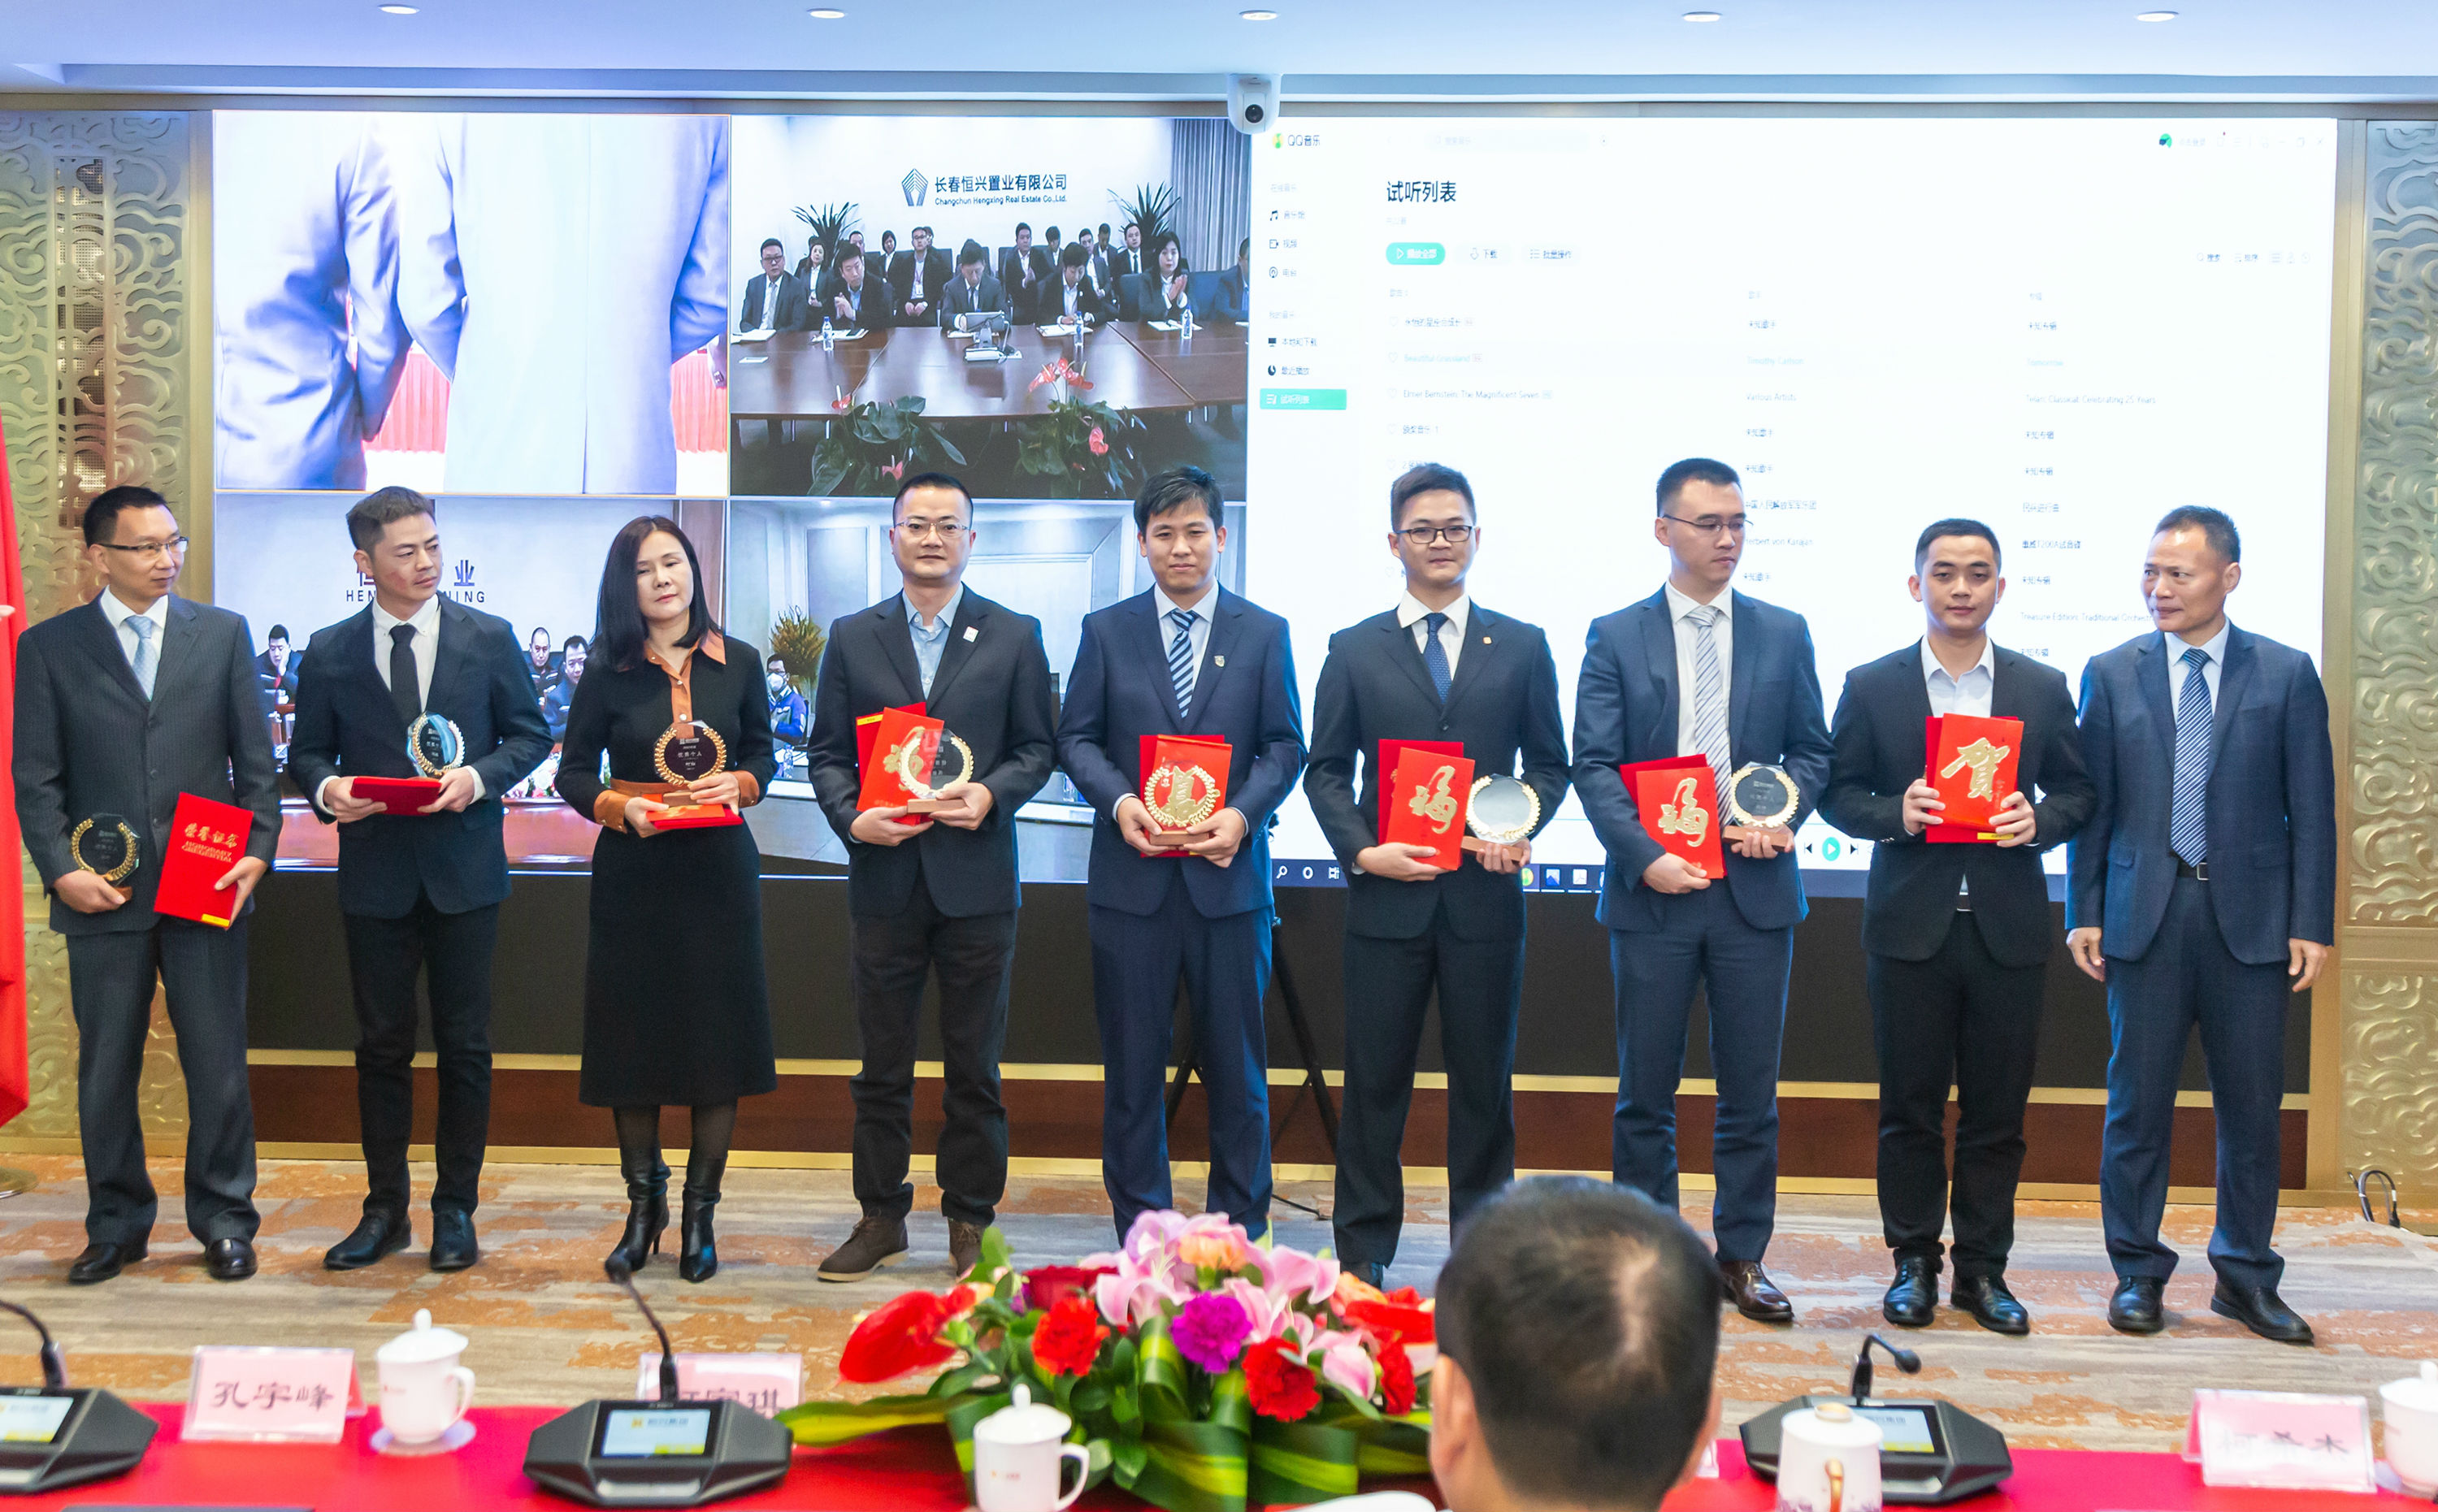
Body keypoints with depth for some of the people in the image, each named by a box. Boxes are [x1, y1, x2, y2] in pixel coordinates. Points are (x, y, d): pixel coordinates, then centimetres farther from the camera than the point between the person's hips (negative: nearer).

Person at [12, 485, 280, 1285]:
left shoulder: (223, 633, 7)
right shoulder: (49, 647, 5)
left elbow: (255, 759, 6)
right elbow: (36, 776, 2)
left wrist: (258, 851, -6)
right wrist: (60, 869, -9)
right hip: (102, 891, 0)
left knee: (218, 1063, 4)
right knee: (105, 1069, 9)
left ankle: (223, 1221, 17)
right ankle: (116, 1226, 22)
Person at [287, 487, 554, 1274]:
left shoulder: (489, 639, 1)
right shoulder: (329, 652, 4)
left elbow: (529, 735, 5)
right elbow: (306, 751, 10)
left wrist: (479, 777, -14)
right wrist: (327, 788, -12)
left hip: (463, 867, -1)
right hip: (375, 873, 1)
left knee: (465, 1047, 4)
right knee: (382, 1046, 8)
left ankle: (456, 1209, 16)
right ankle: (385, 1209, 20)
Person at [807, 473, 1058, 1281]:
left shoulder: (1014, 636, 4)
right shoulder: (852, 637, 9)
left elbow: (1038, 746, 5)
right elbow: (827, 750, 8)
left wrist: (990, 794, -14)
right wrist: (849, 816, -10)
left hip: (976, 877, -1)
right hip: (884, 879, 2)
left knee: (975, 1064, 6)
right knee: (882, 1063, 9)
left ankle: (971, 1221, 17)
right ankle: (881, 1217, 20)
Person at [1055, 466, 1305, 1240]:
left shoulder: (1264, 633, 8)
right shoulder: (1105, 631, 8)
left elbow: (1284, 746, 5)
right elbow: (1076, 738, 6)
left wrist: (1242, 813, -13)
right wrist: (1118, 801, -13)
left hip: (1228, 874, 0)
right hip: (1133, 877, 0)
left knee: (1235, 1063, 5)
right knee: (1132, 1063, 5)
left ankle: (1239, 1231, 17)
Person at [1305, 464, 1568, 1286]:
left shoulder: (1522, 647, 9)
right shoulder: (1354, 650, 7)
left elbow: (1548, 762, 11)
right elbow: (1326, 771, 7)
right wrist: (1361, 850, -9)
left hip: (1485, 895, 1)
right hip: (1386, 894, 0)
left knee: (1484, 1079, 7)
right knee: (1374, 1078, 5)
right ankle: (1363, 1250, 15)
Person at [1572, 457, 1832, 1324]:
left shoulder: (1784, 633, 9)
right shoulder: (1615, 637, 3)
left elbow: (1812, 751, 11)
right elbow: (1593, 765, -2)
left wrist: (1782, 817, -8)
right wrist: (1645, 856, -15)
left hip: (1755, 889, 2)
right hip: (1652, 890, -1)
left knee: (1751, 1089, 7)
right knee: (1646, 1090, 5)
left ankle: (1741, 1256, 18)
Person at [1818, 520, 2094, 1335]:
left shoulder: (2043, 687, 7)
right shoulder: (1871, 686, 3)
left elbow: (2078, 790, 10)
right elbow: (1838, 792, 4)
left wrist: (2040, 821, -11)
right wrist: (1894, 815, -15)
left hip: (2009, 926, 1)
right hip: (1910, 924, -1)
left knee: (1997, 1110, 6)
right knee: (1909, 1107, 6)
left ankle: (1983, 1269, 18)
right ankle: (1914, 1264, 18)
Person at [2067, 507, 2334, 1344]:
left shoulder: (2287, 674, 3)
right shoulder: (2111, 674, 5)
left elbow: (2312, 809, 3)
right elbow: (2092, 804, 5)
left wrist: (2312, 923, -3)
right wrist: (2084, 914, 0)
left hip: (2250, 918, 0)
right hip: (2145, 913, 0)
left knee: (2251, 1103, 6)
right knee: (2137, 1102, 4)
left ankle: (2245, 1276, 20)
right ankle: (2138, 1273, 16)